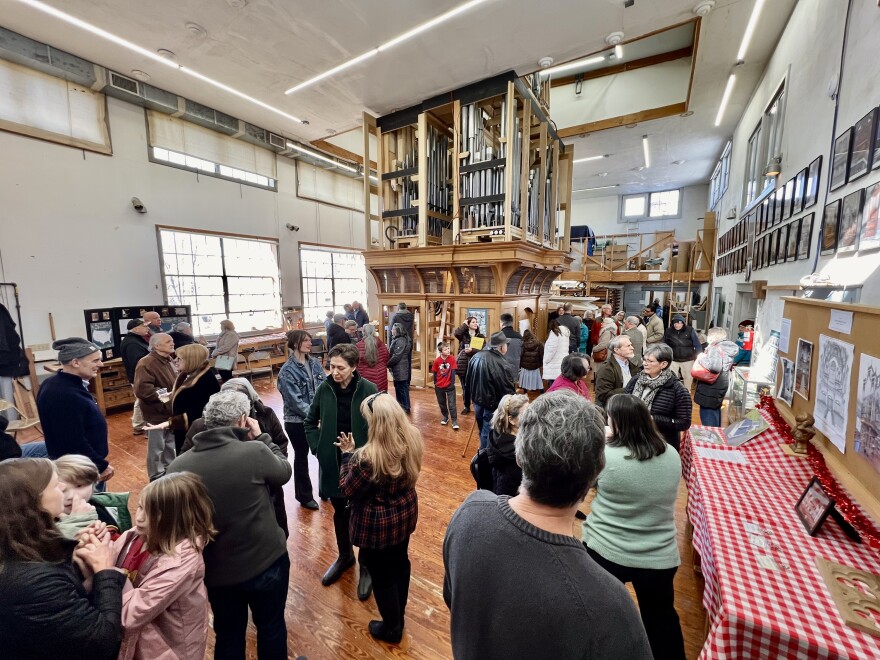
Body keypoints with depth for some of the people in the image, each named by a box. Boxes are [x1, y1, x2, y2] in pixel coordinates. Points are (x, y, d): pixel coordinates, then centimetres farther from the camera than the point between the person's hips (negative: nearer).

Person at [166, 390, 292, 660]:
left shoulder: (178, 466, -14)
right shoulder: (255, 451, -27)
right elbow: (284, 472, -7)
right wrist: (261, 437, 1)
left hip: (215, 569, 4)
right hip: (266, 561, -3)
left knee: (228, 634, 27)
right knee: (271, 627, 22)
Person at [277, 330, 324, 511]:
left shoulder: (314, 363, 1)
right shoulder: (287, 370, -14)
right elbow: (295, 400, -19)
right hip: (297, 421, -4)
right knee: (301, 457, 14)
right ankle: (305, 496, 34)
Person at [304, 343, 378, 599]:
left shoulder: (368, 390, -17)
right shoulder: (324, 389, -7)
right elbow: (310, 422, 7)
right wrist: (317, 448, -2)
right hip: (333, 463, 3)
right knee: (339, 512, 22)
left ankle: (367, 564, 36)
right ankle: (345, 556, 47)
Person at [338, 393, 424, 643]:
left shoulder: (368, 458, -36)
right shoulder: (413, 439, -16)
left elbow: (347, 490, -19)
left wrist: (347, 454, -10)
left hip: (378, 525, -6)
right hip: (405, 514, 6)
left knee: (382, 576, 20)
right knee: (400, 562, 28)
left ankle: (391, 628, 45)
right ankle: (399, 616, 53)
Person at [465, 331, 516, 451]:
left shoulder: (476, 356, -1)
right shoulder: (500, 364, -27)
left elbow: (468, 379, 11)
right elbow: (508, 390, -21)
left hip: (477, 400, 8)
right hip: (492, 404, -8)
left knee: (482, 430, 25)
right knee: (488, 433, 8)